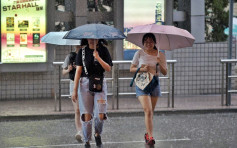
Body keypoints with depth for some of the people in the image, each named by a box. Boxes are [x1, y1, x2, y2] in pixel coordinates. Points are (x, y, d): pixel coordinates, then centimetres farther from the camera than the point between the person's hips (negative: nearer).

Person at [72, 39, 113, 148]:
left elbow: (108, 68, -2)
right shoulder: (82, 52, 4)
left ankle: (97, 134, 20)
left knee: (100, 115, -8)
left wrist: (98, 58, -15)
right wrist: (75, 90, -3)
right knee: (87, 115, -3)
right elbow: (78, 71, 1)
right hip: (85, 84, 0)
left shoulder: (103, 50, 6)